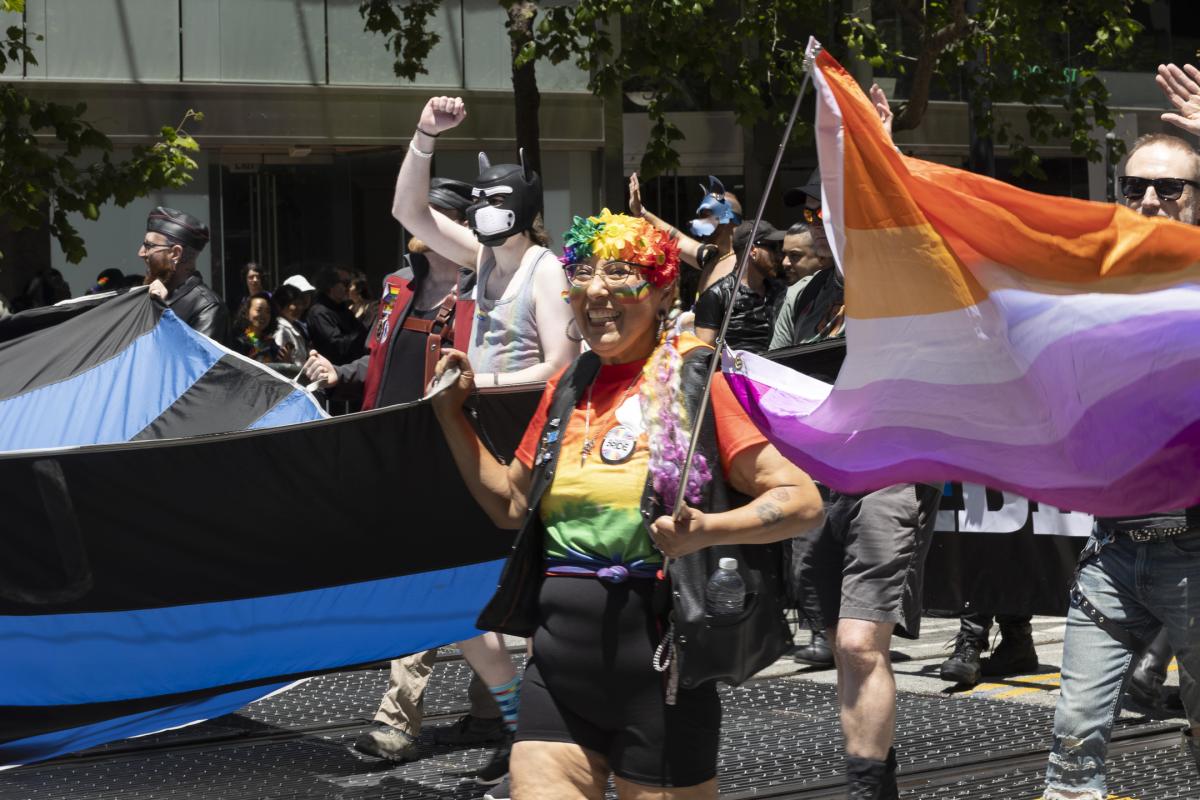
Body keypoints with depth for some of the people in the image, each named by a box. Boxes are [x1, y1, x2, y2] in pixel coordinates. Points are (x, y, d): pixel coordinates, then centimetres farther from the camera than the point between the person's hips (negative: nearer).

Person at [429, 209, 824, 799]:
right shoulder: (568, 388, 11)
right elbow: (511, 503, 22)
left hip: (654, 662, -5)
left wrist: (707, 529, -27)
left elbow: (802, 501, -12)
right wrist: (451, 412, 15)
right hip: (559, 663, 5)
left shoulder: (694, 382, -7)